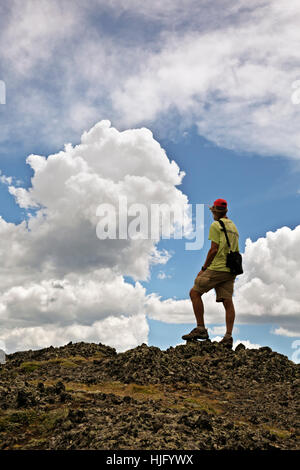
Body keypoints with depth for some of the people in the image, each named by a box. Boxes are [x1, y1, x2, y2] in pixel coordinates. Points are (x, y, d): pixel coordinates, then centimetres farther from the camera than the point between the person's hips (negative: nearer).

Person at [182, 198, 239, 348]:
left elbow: (214, 249, -12)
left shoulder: (216, 225, -4)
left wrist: (204, 268, -6)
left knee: (194, 292, -1)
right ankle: (228, 337, -4)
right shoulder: (233, 227, 22)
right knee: (228, 302, 3)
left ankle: (201, 329, -6)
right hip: (231, 270, 8)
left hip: (218, 268, -8)